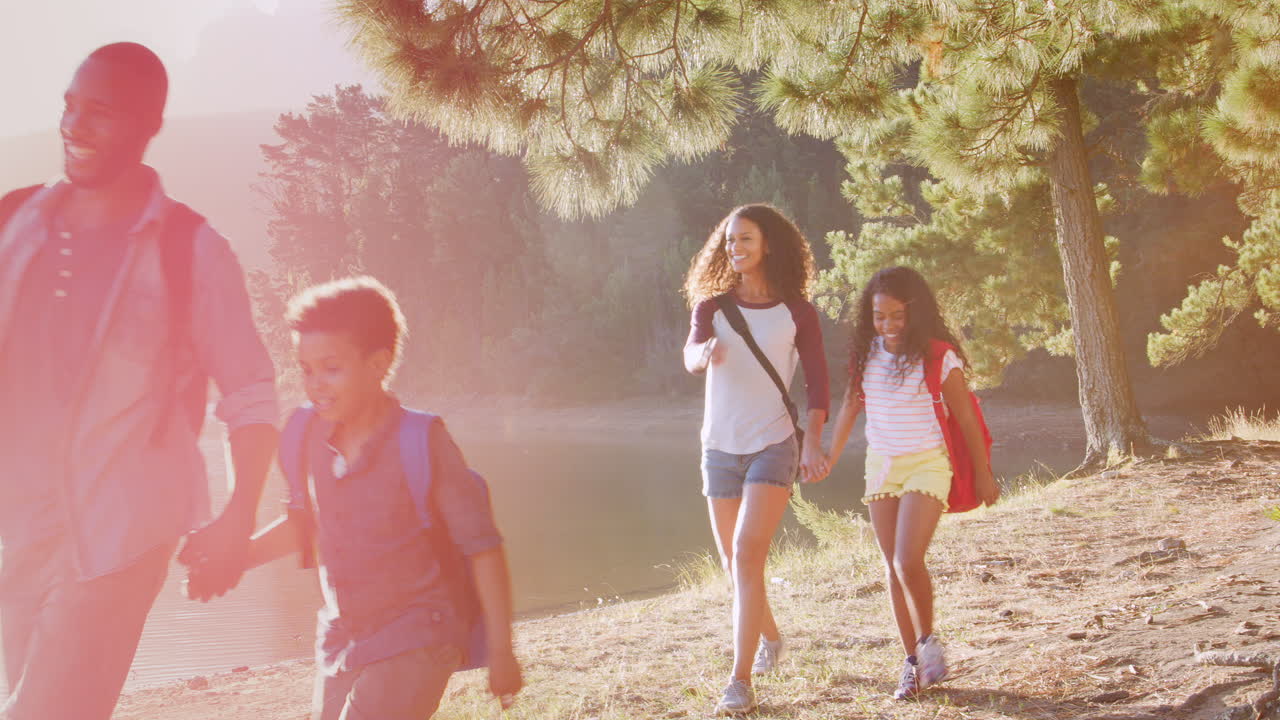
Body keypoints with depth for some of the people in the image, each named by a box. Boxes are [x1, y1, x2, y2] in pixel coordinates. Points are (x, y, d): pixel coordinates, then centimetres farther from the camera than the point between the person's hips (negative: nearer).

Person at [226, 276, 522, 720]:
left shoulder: (421, 442, -18)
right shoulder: (310, 438, -4)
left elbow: (482, 546, -14)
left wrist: (501, 651, -14)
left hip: (416, 639, -6)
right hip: (342, 636, 7)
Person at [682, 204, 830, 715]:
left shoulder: (796, 311, -1)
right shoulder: (713, 306, 3)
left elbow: (817, 381, -1)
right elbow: (690, 355, -16)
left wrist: (812, 442, -14)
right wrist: (705, 353, -40)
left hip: (773, 446, -3)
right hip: (720, 448, 4)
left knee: (747, 556, -18)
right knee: (734, 563, 13)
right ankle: (770, 637, 42)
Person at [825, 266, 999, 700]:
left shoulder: (940, 359, -12)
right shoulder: (866, 354, 1)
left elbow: (966, 419, -5)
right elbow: (849, 410, 12)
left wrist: (983, 475, 1)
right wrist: (828, 461, 16)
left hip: (926, 465, -5)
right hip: (881, 466, 5)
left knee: (908, 561, -19)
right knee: (894, 568, 7)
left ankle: (927, 639, 8)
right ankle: (913, 662, 17)